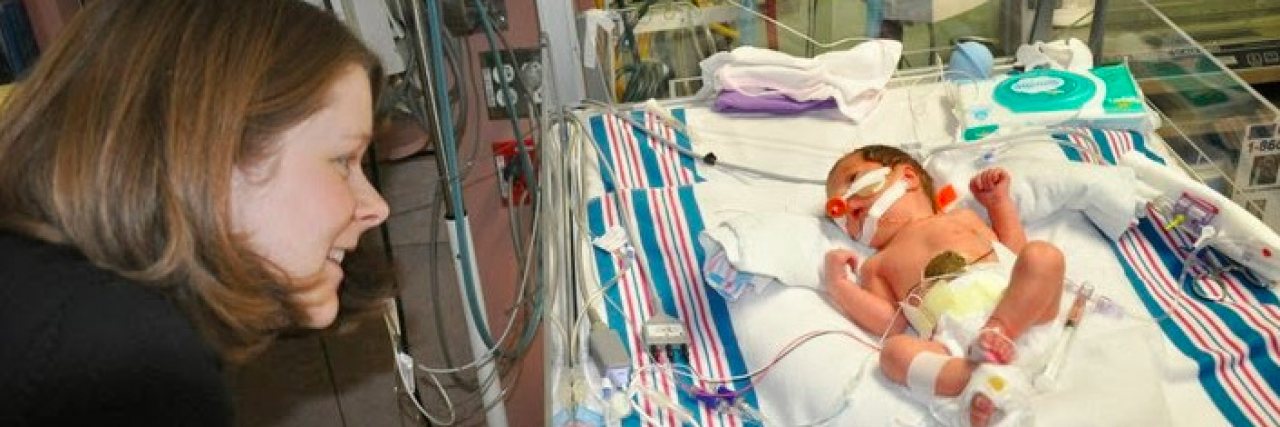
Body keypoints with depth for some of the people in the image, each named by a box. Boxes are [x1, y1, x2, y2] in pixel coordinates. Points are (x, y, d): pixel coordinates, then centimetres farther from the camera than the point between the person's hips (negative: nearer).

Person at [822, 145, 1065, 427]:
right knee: (894, 350, -28)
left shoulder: (961, 217, 33)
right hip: (953, 337, -1)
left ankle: (998, 332, -35)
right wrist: (839, 285, 8)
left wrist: (999, 199, 31)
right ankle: (976, 377, -48)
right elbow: (890, 323, 13)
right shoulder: (876, 265, 28)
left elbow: (1015, 254, 26)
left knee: (1043, 254, -22)